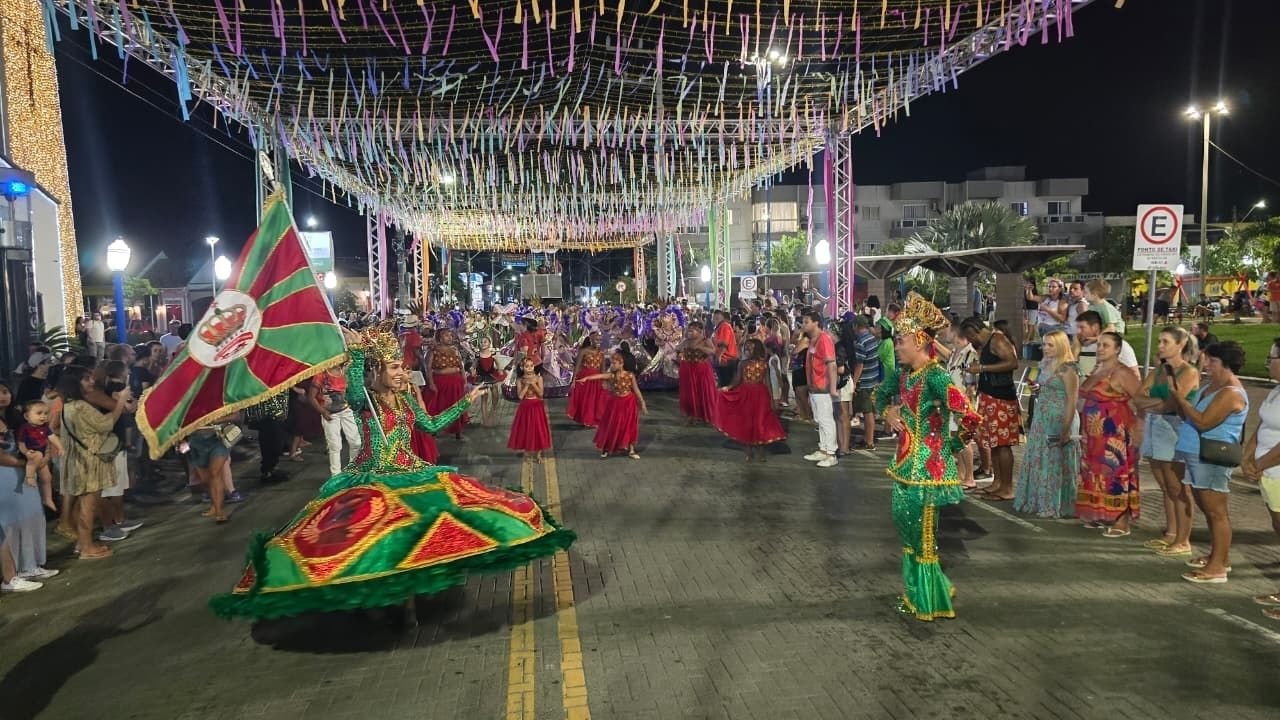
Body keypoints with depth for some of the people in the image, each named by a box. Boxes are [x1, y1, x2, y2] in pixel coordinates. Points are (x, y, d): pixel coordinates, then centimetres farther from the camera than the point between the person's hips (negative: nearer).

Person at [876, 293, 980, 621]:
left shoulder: (935, 377, -21)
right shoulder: (902, 373, 4)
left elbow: (969, 418, -29)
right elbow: (881, 394, 25)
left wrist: (951, 445, -12)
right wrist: (888, 412, 3)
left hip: (928, 466, -8)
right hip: (906, 462, 8)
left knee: (923, 533, 3)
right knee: (905, 523, 17)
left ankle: (928, 599, 21)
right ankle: (915, 591, 34)